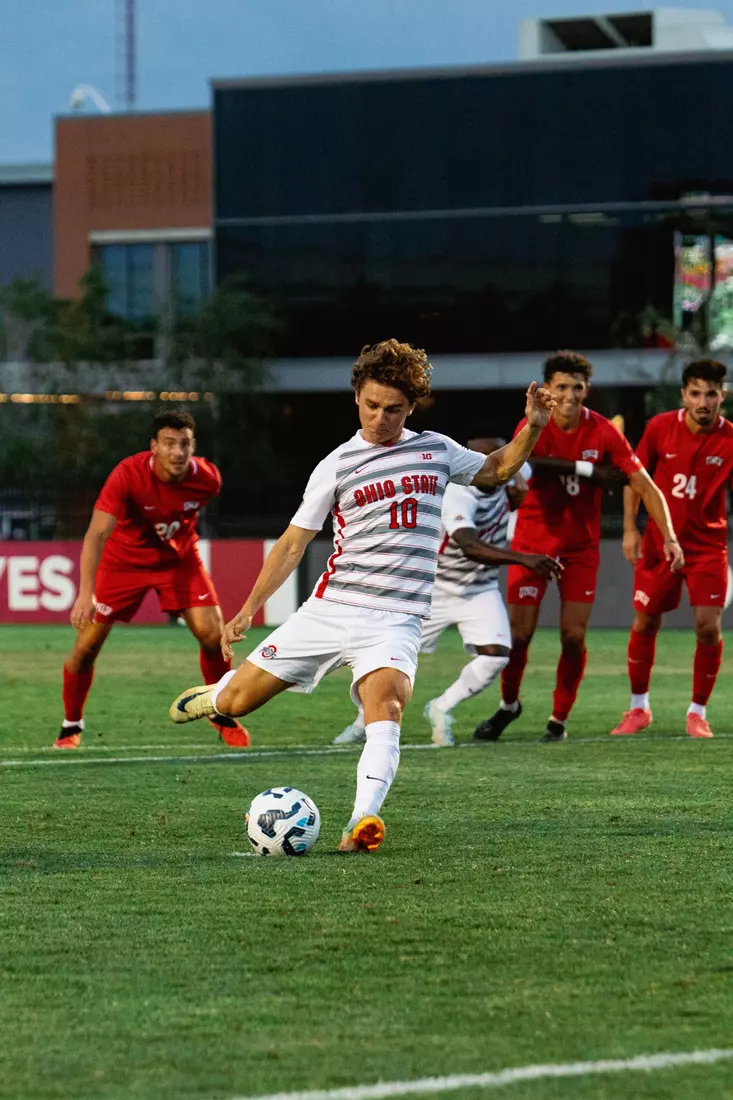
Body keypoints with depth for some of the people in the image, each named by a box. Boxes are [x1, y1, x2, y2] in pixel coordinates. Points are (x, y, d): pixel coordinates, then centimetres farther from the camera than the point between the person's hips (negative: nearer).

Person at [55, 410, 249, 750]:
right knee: (87, 643, -6)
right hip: (123, 560, -2)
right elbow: (97, 533, -38)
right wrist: (86, 592, -48)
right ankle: (71, 726, 16)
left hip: (178, 557, 2)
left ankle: (223, 716, 11)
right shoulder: (128, 474, -32)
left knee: (213, 635, -13)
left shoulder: (207, 478, -20)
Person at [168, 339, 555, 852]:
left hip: (395, 620, 0)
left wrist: (533, 427, 11)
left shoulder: (437, 450, 11)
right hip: (329, 610, 1)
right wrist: (248, 610, 2)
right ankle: (216, 694, 40)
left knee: (385, 705, -31)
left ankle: (364, 820, -42)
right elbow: (293, 544, 7)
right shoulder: (337, 466, 4)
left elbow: (496, 469, 28)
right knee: (235, 702, 4)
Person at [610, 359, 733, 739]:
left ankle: (698, 713, 6)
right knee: (644, 623, 6)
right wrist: (630, 528, 1)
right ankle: (638, 708, 24)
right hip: (659, 541, 1)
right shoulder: (660, 427, -8)